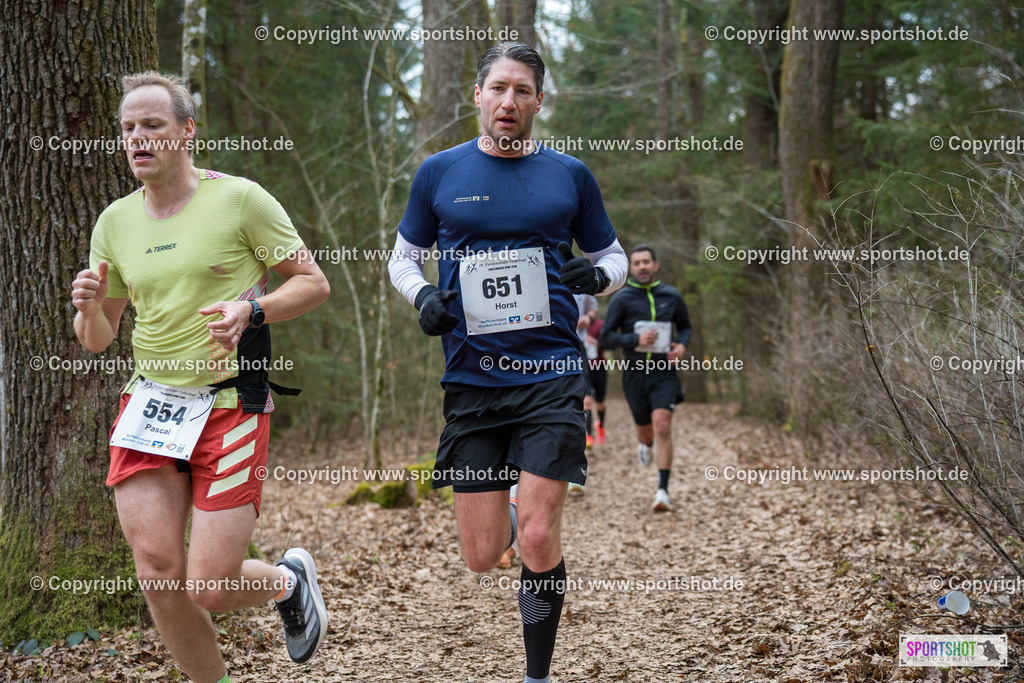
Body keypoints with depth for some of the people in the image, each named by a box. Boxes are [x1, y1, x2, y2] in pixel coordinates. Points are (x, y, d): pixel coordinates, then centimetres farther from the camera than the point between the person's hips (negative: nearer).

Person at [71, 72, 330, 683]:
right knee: (157, 575, -7)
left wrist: (251, 310, -18)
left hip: (231, 406, -4)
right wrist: (89, 307, -9)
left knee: (207, 590, -8)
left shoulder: (240, 199, -4)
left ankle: (290, 579, 26)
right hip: (149, 404, 4)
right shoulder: (115, 222, 9)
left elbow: (315, 284, 0)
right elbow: (97, 340, 14)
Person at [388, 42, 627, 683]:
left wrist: (596, 274, -8)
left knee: (538, 542, -11)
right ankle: (514, 508, 38)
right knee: (483, 557, 1)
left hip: (551, 372, -1)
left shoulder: (570, 174, 6)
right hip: (471, 377, 1)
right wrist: (422, 294, -4)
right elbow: (404, 257, 17)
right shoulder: (440, 172, 7)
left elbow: (614, 256, 16)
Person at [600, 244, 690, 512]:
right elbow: (606, 336, -4)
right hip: (635, 372, 0)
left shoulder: (672, 296, 5)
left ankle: (663, 490, -18)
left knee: (662, 424, -19)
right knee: (646, 431, 14)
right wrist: (636, 340, -19)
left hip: (664, 372, 0)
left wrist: (682, 345, -2)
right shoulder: (622, 298, -3)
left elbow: (685, 326, 20)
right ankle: (645, 445, 54)